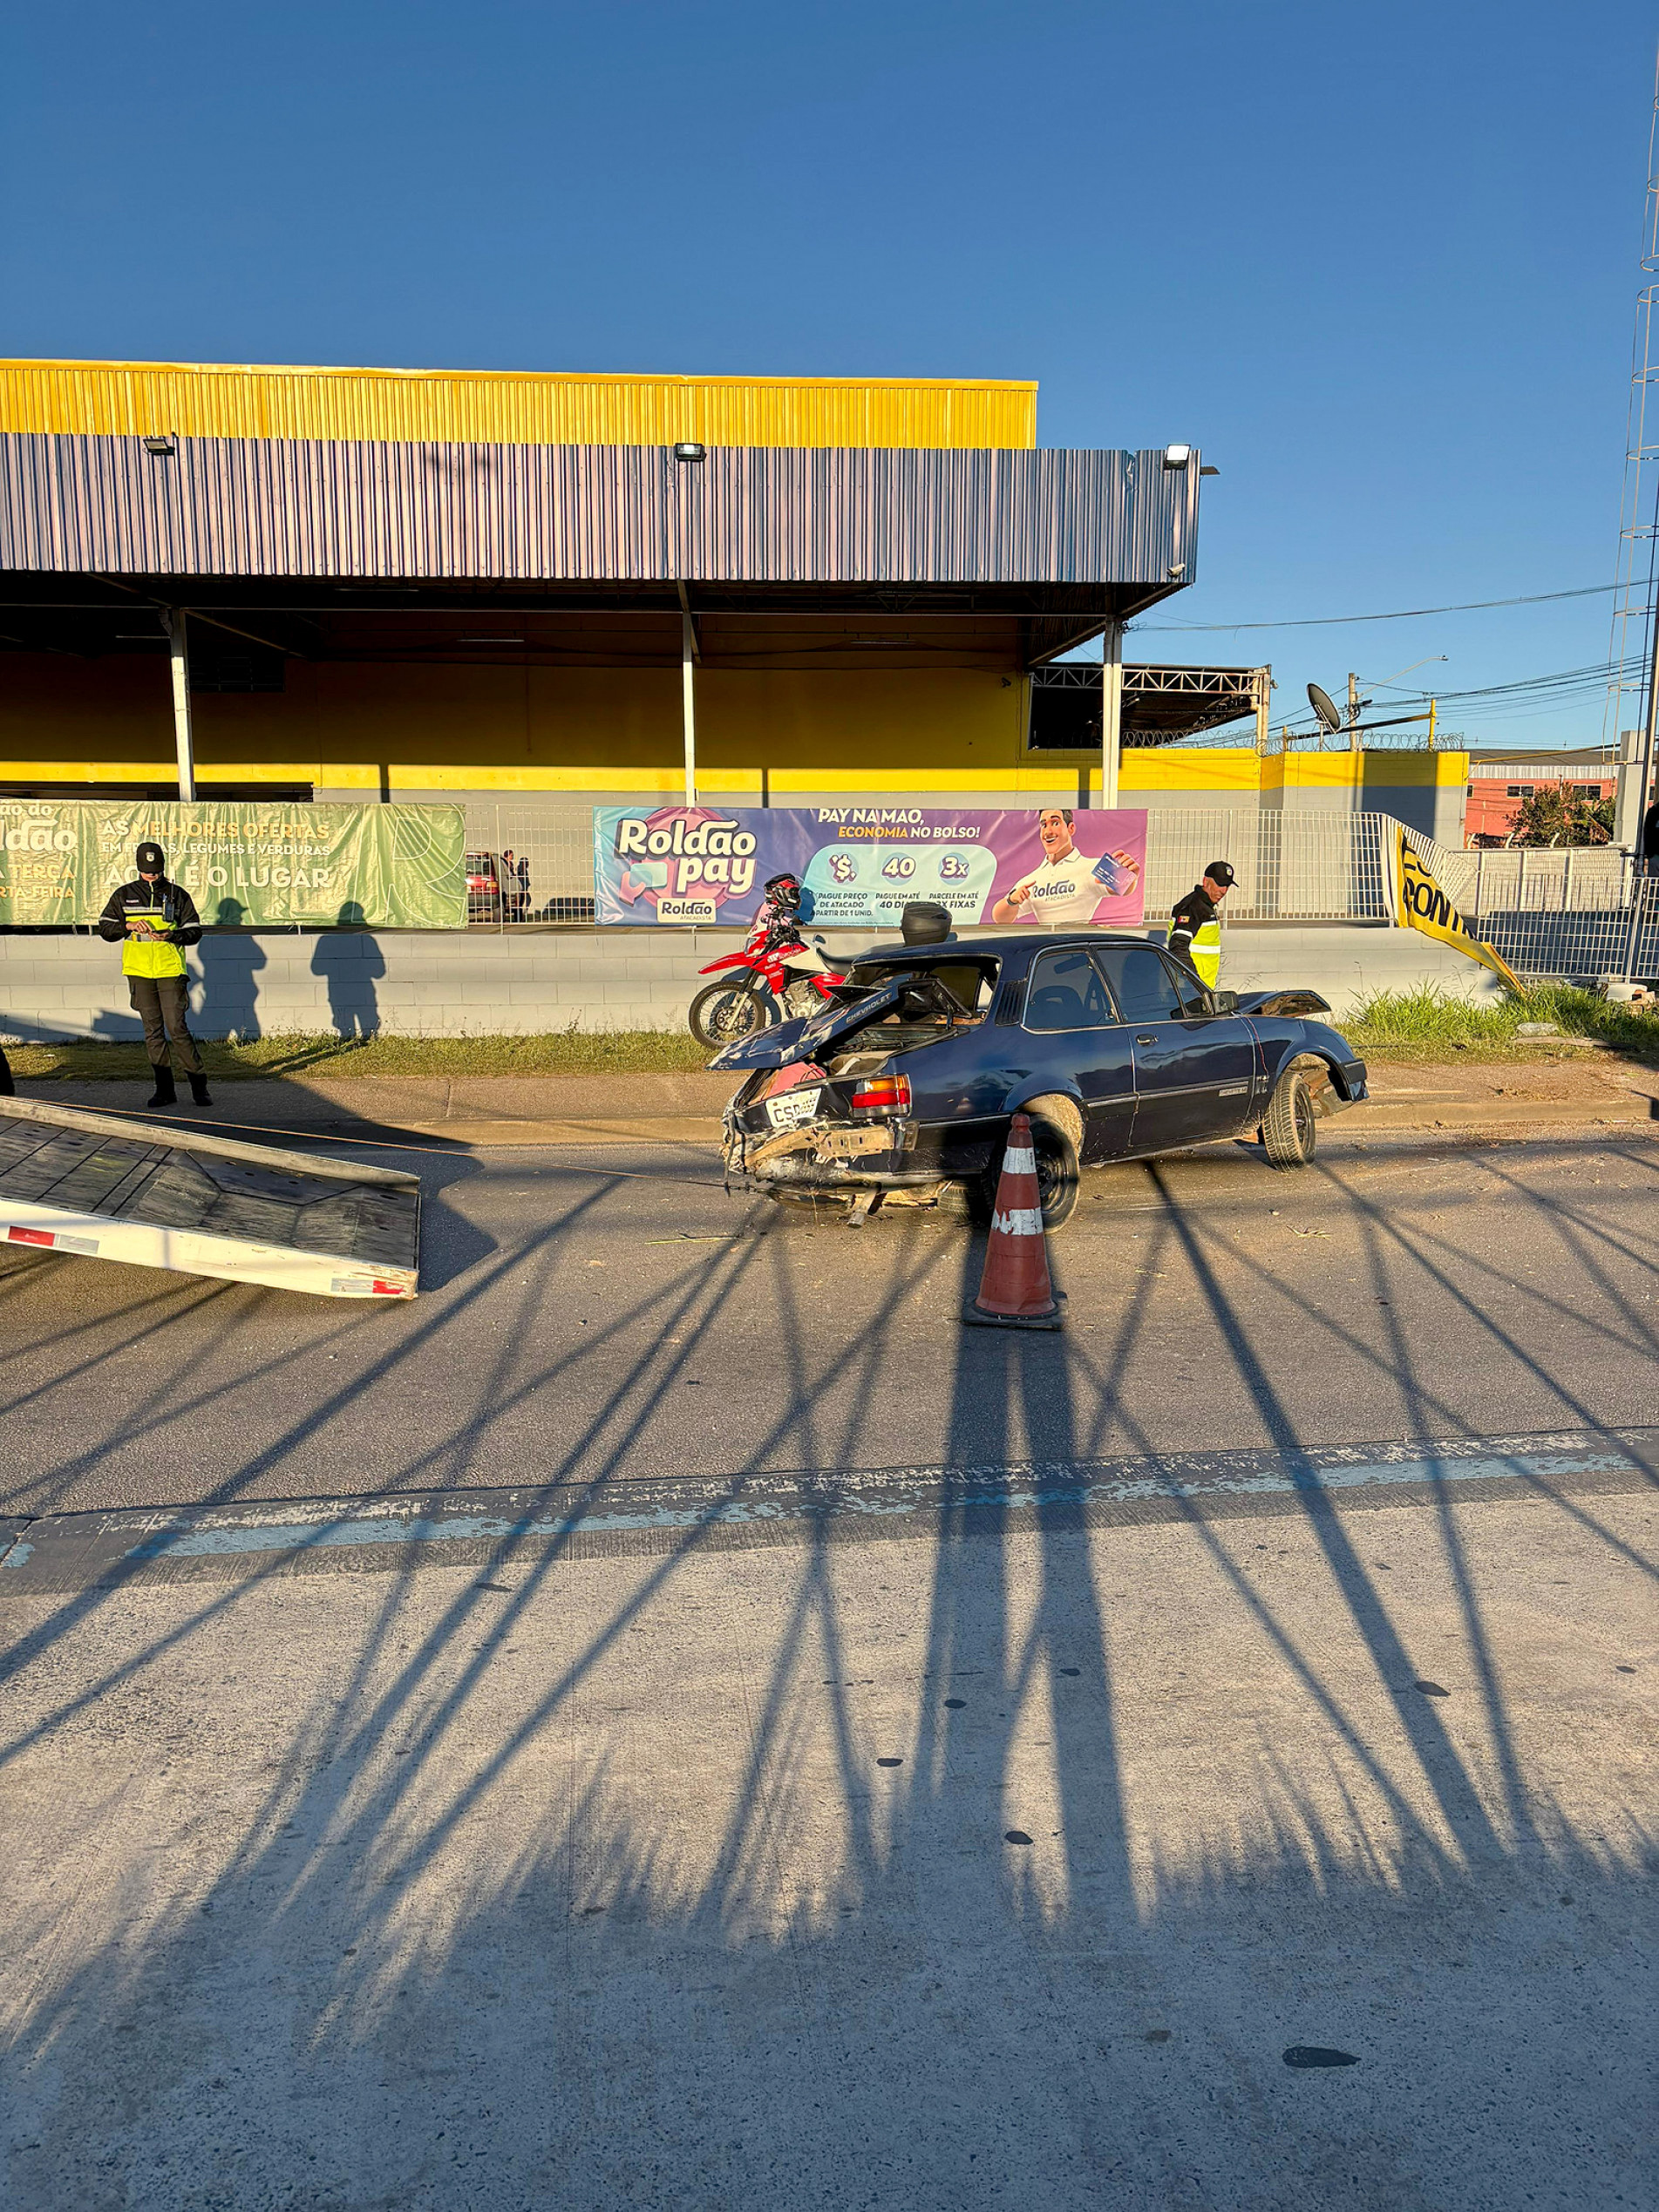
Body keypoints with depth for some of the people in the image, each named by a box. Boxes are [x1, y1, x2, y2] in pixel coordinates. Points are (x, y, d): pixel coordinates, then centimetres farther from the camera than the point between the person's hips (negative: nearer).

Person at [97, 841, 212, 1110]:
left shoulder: (178, 895, 5)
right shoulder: (124, 896, 9)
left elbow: (194, 932, 5)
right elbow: (105, 928, 9)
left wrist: (172, 935, -15)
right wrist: (129, 925, -10)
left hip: (171, 970, -2)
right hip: (139, 972, 2)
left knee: (177, 1027, -9)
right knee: (153, 1031, 4)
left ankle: (199, 1085, -1)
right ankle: (165, 1090, 8)